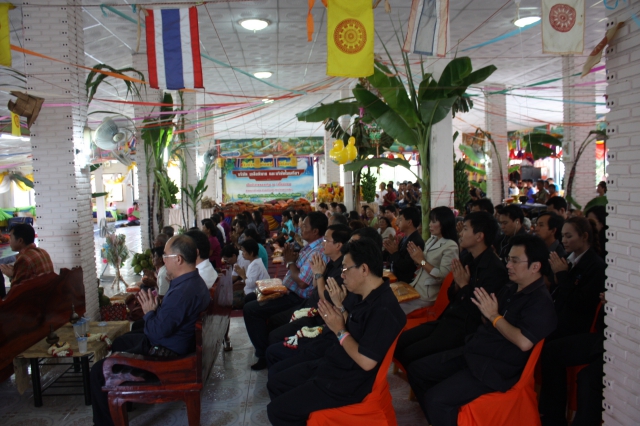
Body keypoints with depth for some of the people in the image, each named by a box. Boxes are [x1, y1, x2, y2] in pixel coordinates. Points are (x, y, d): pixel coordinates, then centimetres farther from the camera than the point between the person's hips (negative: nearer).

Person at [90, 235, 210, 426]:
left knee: (99, 371, -7)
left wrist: (149, 312, -12)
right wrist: (156, 307, -3)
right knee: (120, 341, 30)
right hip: (177, 342, 11)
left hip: (165, 354, -11)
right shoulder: (194, 280, 1)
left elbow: (157, 332, -29)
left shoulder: (182, 292, -33)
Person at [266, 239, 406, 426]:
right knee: (275, 381, 15)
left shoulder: (383, 309, -26)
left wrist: (339, 330, -18)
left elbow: (366, 362, -27)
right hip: (330, 362, 10)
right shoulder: (368, 297, 5)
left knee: (276, 410, -9)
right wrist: (339, 304, 0)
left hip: (345, 382, -10)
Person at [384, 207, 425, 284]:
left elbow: (405, 267, -22)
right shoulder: (405, 238, 8)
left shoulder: (417, 242, -21)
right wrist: (389, 249, -4)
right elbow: (393, 260, 12)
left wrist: (394, 252, -15)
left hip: (405, 283, -8)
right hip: (395, 277, 8)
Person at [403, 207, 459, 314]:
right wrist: (416, 259, -5)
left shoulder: (451, 247, -15)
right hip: (416, 287, 7)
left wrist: (422, 261, -16)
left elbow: (442, 276, -20)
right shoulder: (431, 240, 9)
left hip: (428, 295, -7)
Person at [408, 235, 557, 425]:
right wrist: (485, 310, -2)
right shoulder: (510, 288, 12)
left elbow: (524, 342, -27)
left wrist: (495, 316, -19)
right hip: (472, 352, 9)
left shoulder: (541, 301, -14)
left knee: (436, 399, -24)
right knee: (417, 370, 7)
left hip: (496, 367, -9)